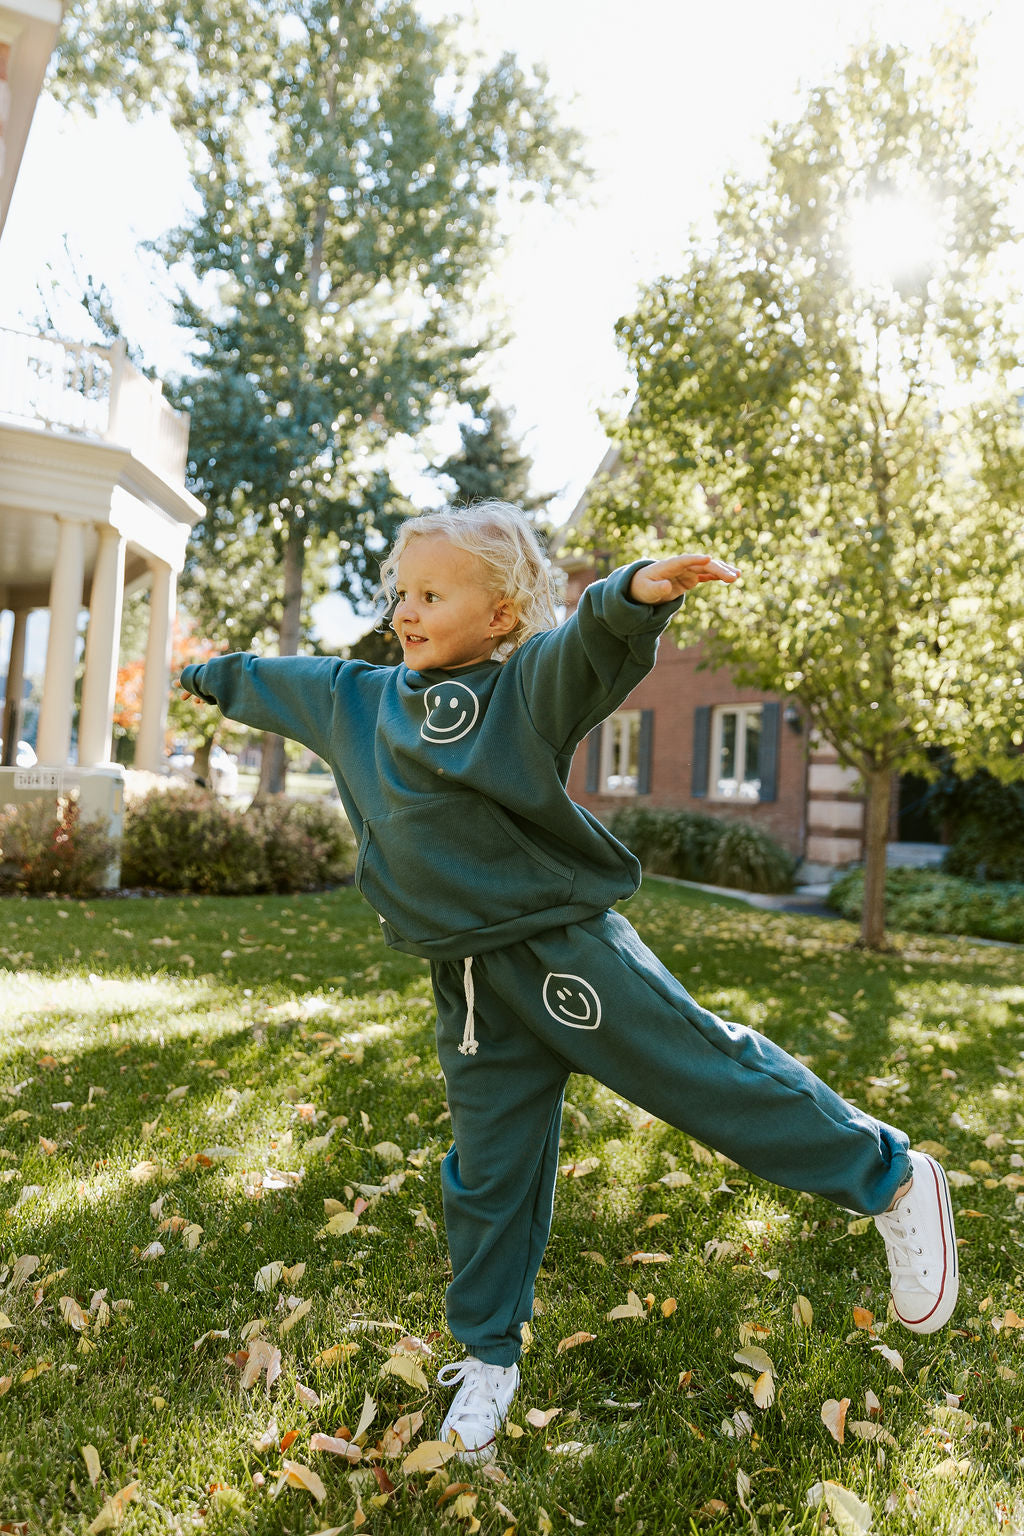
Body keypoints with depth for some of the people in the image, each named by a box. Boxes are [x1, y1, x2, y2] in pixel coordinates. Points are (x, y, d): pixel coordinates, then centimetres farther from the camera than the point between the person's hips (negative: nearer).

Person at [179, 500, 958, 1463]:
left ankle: (889, 1177, 20)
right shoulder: (362, 698, 12)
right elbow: (284, 685, 30)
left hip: (566, 951, -5)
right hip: (469, 985, 6)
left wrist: (634, 595, -51)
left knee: (706, 1073, -2)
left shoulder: (526, 684, -9)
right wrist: (213, 677, 47)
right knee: (488, 1172, 15)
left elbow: (590, 647, -30)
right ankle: (488, 1355, 35)